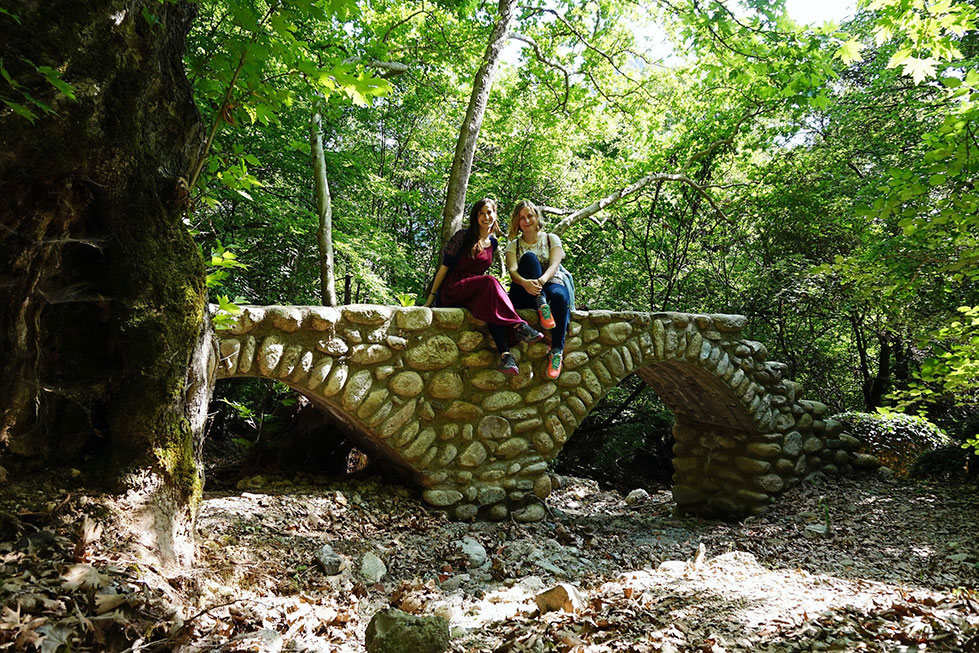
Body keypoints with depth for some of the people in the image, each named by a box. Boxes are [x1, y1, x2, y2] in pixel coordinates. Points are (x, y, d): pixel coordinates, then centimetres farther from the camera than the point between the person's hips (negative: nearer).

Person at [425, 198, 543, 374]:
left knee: (492, 305, -33)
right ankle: (518, 326, -38)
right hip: (451, 291, -4)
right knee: (490, 281, -34)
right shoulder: (463, 236, -2)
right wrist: (431, 297, -5)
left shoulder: (493, 243, 15)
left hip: (474, 292, 5)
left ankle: (505, 354, -48)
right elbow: (445, 266, -3)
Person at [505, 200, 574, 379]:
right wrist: (525, 282, -33)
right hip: (525, 294, 0)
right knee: (529, 257, -25)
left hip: (552, 283, 0)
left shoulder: (551, 239, 13)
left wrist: (541, 280, -31)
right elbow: (512, 270, -7)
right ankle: (542, 306, -39)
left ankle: (557, 351, -36)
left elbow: (554, 265, -6)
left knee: (559, 296, -39)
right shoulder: (514, 245, 14)